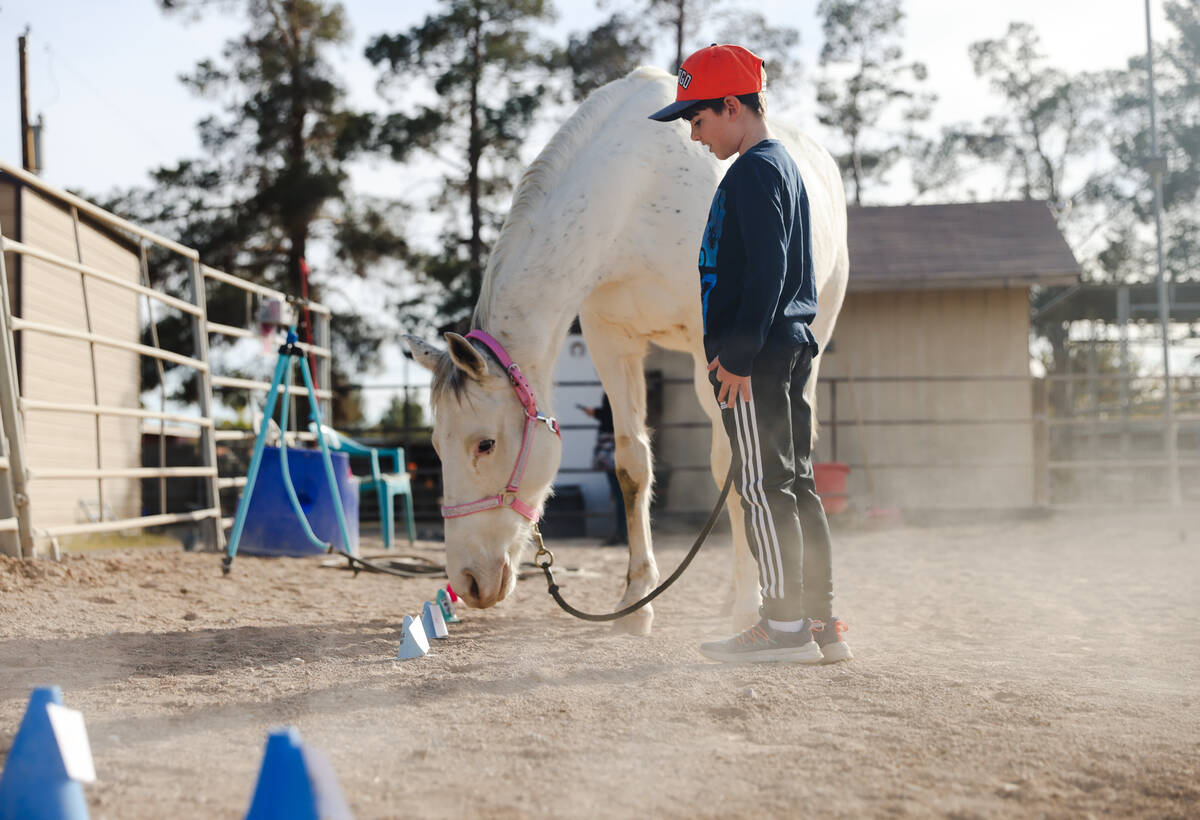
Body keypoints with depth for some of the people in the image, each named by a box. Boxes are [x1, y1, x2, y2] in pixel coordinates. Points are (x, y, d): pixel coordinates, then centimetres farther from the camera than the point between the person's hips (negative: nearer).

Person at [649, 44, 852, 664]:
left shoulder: (753, 171, -12)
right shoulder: (784, 165, 20)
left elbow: (767, 269, -20)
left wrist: (739, 353, -20)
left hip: (755, 357, -10)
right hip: (791, 347, 10)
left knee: (763, 485, -7)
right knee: (794, 484, 10)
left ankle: (785, 625, -5)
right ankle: (820, 625, 14)